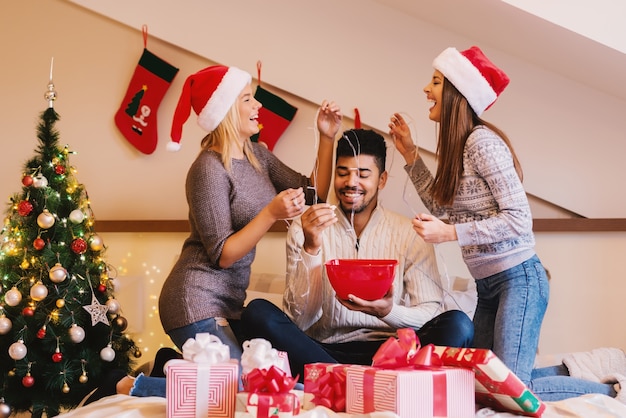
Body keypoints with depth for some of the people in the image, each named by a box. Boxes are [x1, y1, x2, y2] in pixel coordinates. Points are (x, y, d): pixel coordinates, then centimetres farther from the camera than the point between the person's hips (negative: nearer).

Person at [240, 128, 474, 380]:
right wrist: (311, 248, -17)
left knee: (458, 325, -25)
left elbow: (432, 313, -1)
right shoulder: (304, 230, 5)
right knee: (257, 312, -24)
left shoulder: (410, 234, 5)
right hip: (324, 352, 1)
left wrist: (388, 311, -22)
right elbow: (299, 319, -3)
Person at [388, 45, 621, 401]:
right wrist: (410, 153, 13)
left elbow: (519, 219, -20)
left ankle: (610, 393, 7)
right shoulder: (458, 144, 9)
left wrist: (450, 234, -23)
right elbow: (440, 206, 15)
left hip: (518, 279, -9)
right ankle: (569, 372, 28)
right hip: (489, 285, 9)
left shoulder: (482, 140, -17)